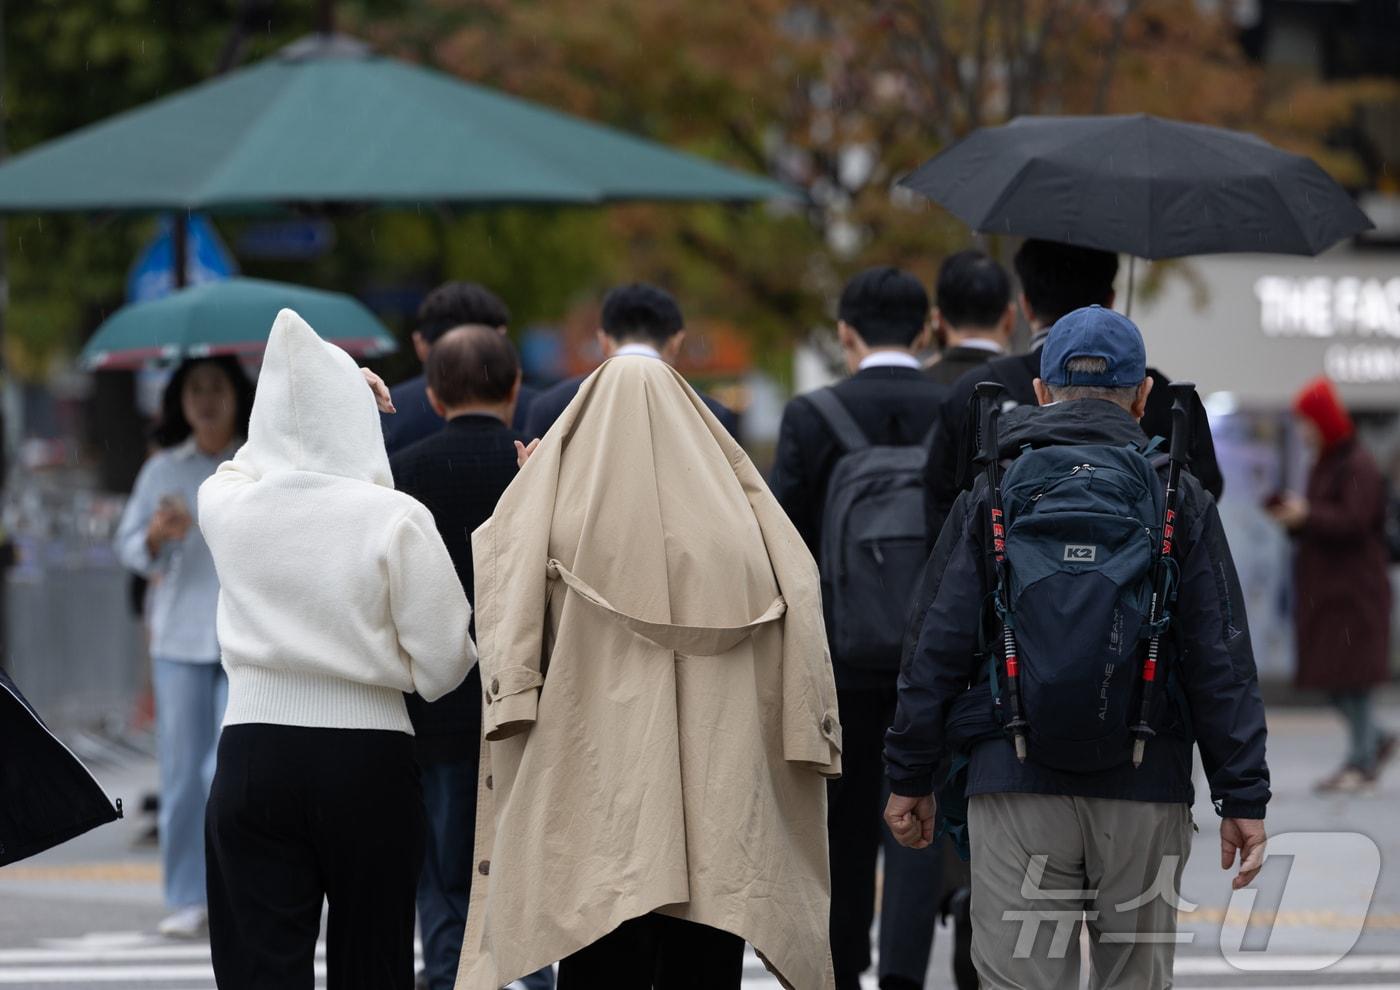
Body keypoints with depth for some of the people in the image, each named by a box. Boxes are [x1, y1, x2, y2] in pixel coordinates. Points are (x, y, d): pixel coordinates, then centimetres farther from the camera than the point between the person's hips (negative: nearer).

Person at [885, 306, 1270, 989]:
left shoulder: (990, 498, 4)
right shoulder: (1181, 502, 4)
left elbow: (939, 646, 3)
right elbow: (1221, 660, 1)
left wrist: (909, 777, 10)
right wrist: (1243, 797, 3)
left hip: (1015, 789, 0)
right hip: (1145, 792, 1)